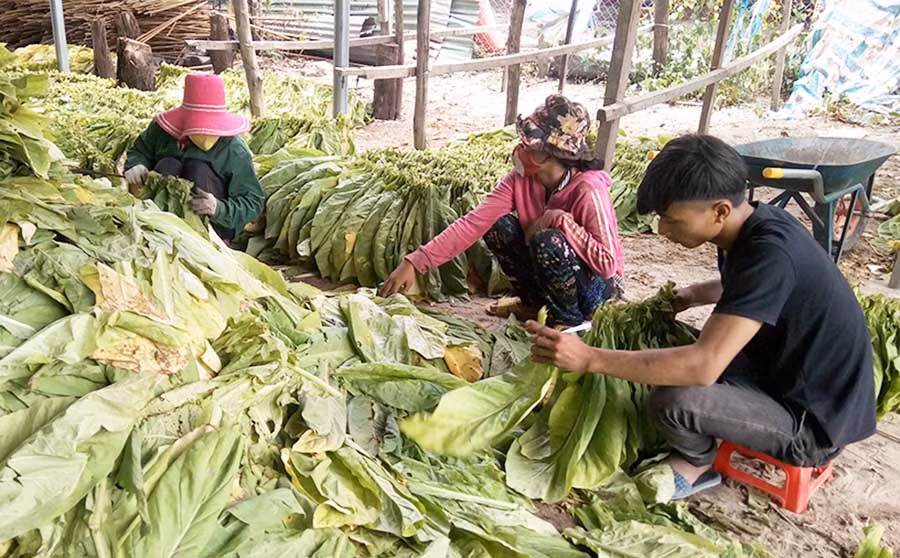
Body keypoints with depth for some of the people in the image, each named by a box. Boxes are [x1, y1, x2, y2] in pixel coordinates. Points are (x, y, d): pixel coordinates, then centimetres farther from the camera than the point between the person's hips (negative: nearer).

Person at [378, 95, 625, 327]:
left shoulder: (588, 189, -27)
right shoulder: (521, 180, -12)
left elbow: (608, 263, -28)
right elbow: (473, 223, -19)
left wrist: (561, 219, -31)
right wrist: (414, 263, -27)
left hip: (600, 288, -5)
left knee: (548, 240, -33)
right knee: (498, 226, -13)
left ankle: (570, 320, -7)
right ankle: (535, 303, 6)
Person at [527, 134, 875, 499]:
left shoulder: (770, 254, -32)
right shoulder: (755, 225, -5)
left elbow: (704, 366, -37)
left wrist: (589, 358, -37)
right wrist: (690, 296, 2)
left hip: (814, 420, -9)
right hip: (789, 374, 9)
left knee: (674, 399, -28)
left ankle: (697, 462, 3)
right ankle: (694, 451, 11)